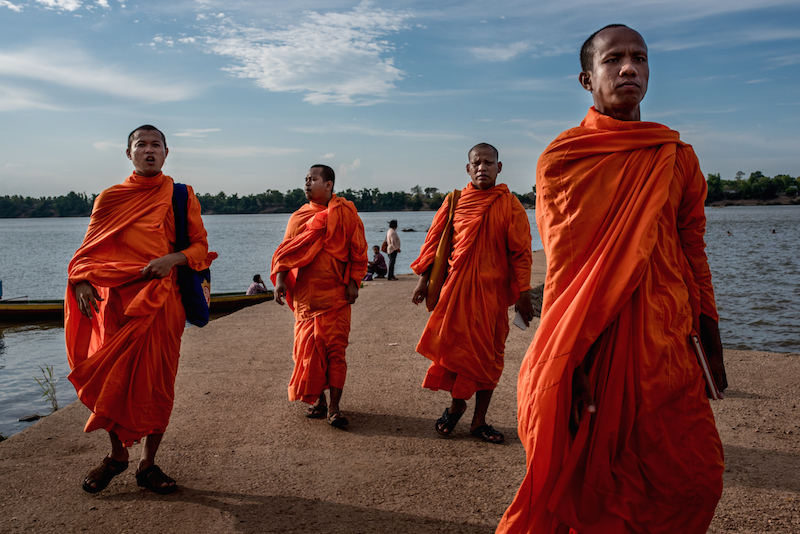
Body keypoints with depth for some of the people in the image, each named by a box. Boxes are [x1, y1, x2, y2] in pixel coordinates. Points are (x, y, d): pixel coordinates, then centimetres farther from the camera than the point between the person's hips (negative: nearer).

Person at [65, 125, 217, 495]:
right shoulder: (110, 198, 11)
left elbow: (200, 246, 4)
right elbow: (90, 250, 12)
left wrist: (173, 259, -16)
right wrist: (81, 282, -8)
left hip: (161, 300, -1)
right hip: (116, 299, 2)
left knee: (157, 382, 2)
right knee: (109, 379, 5)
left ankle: (148, 464, 17)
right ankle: (117, 454, 28)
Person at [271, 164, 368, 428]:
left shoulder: (346, 213, 2)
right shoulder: (299, 217, 11)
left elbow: (358, 250, 3)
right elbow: (286, 251, 11)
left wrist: (353, 282, -5)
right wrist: (280, 279, -3)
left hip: (335, 293, -3)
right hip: (305, 294, 3)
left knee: (335, 348, -4)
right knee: (309, 348, 4)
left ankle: (334, 406, 3)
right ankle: (318, 400, 19)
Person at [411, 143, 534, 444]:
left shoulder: (509, 205, 0)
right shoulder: (454, 202, 5)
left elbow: (521, 252, -1)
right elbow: (434, 241, 11)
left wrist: (523, 293, -6)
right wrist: (424, 279, 6)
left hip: (493, 290, -1)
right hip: (457, 286, 1)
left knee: (488, 355, 5)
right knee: (455, 346, 4)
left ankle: (479, 421, 17)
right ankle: (456, 405, 29)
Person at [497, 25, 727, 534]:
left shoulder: (678, 159, 11)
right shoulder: (561, 160, 0)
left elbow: (694, 254, 12)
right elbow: (564, 267, -6)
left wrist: (711, 339, 9)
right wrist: (569, 363, -12)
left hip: (666, 342, 4)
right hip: (592, 340, -3)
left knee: (695, 480, 4)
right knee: (584, 479, 5)